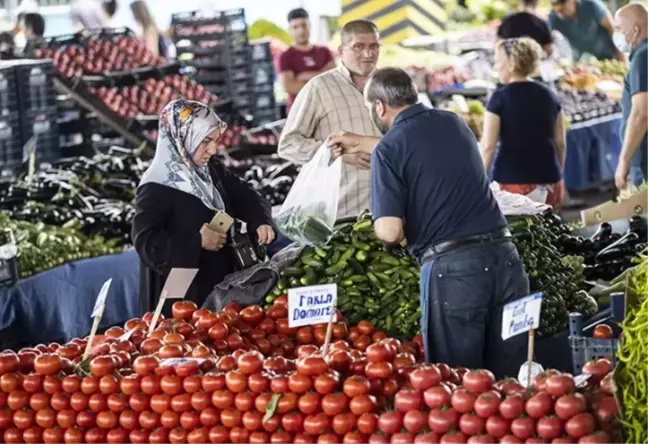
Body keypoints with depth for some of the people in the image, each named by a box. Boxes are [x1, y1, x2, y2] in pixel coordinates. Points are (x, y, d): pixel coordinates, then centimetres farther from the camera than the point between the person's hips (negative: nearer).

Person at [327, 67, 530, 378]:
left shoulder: (389, 149, -5)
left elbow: (390, 232, -13)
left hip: (451, 268, -5)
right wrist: (362, 144, 50)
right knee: (510, 378, 10)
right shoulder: (453, 123, 15)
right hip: (503, 255, 6)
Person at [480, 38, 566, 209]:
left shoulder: (500, 97, -7)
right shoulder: (549, 95, 7)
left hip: (512, 182, -5)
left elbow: (488, 146, -11)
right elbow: (560, 143, 12)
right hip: (549, 180, 5)